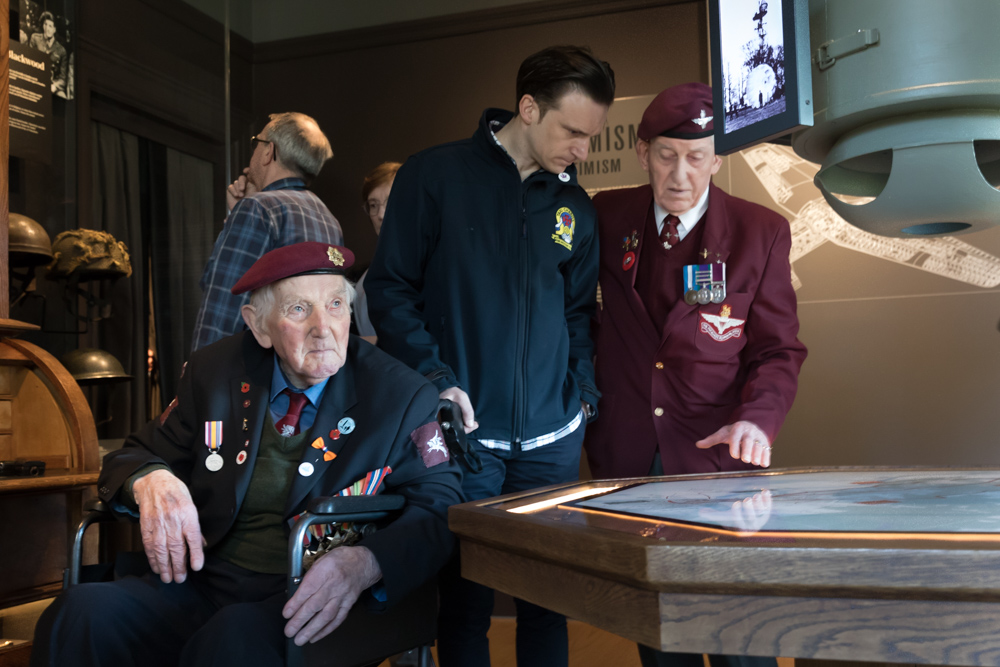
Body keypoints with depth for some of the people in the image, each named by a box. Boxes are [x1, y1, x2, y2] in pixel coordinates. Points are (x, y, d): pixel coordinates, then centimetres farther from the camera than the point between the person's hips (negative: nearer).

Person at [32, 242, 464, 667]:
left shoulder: (401, 396, -1)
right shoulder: (215, 372, 9)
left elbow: (441, 508, -4)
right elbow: (134, 458, 15)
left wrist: (366, 563, -25)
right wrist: (150, 481, -12)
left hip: (308, 608, -3)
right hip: (201, 587, 4)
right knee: (83, 611, -24)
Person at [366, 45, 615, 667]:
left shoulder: (577, 207, 10)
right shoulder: (436, 176, -3)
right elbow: (389, 288, -3)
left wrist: (584, 393, 3)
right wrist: (436, 380, -13)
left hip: (552, 436, 4)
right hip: (463, 429, -3)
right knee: (464, 599, 5)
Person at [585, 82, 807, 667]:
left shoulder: (763, 232, -3)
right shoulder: (609, 216, 2)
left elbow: (779, 350, -2)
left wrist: (757, 419, -20)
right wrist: (586, 378, 7)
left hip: (716, 452, -1)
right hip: (626, 458, 2)